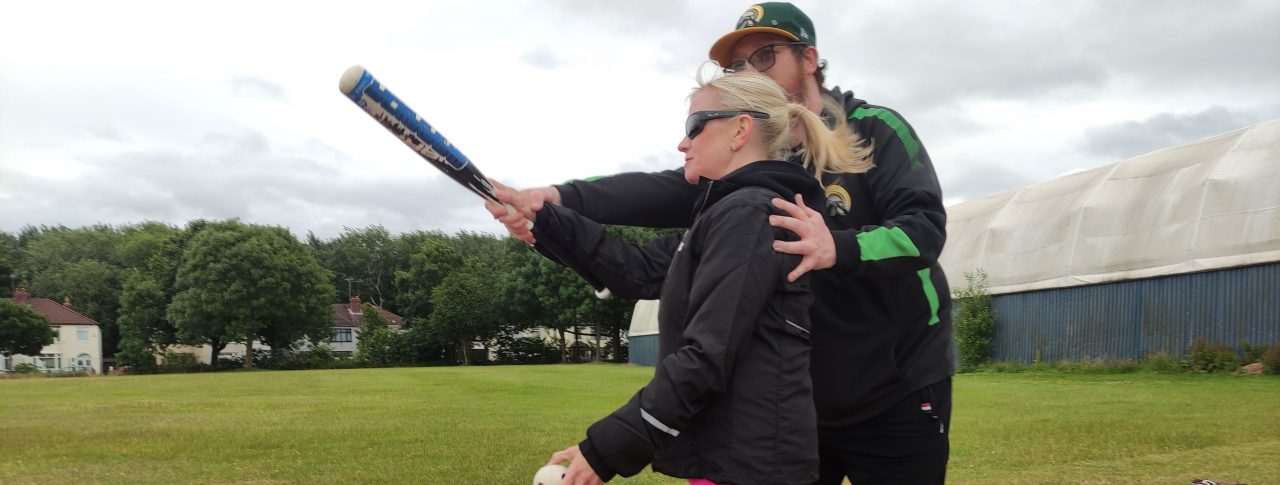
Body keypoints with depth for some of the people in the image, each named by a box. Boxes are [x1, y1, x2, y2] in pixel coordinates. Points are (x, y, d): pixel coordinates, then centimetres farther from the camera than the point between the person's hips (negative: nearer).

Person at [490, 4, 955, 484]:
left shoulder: (874, 129, -8)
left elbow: (925, 226, -21)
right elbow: (666, 191, -13)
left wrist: (838, 248, -41)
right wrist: (560, 197, -31)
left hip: (895, 397, -4)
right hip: (799, 400, 4)